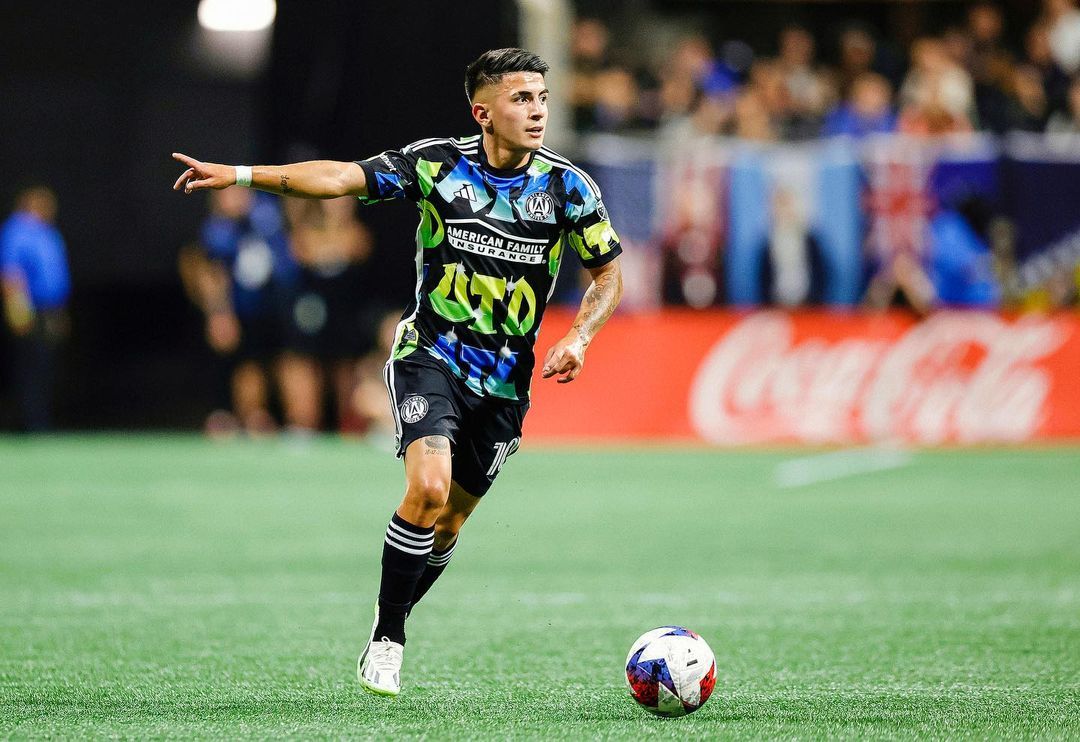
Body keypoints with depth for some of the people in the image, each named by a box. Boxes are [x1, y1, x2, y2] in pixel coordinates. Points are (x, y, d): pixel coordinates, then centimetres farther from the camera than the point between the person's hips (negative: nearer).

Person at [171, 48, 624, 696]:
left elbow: (609, 275, 6)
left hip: (506, 380, 3)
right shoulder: (438, 163, -8)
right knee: (428, 489, -24)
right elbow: (340, 178, -14)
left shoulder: (568, 186, -5)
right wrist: (240, 174, -24)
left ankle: (393, 621, 35)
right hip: (432, 355, -3)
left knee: (448, 525, 10)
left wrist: (580, 337, -12)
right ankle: (386, 641, -9)